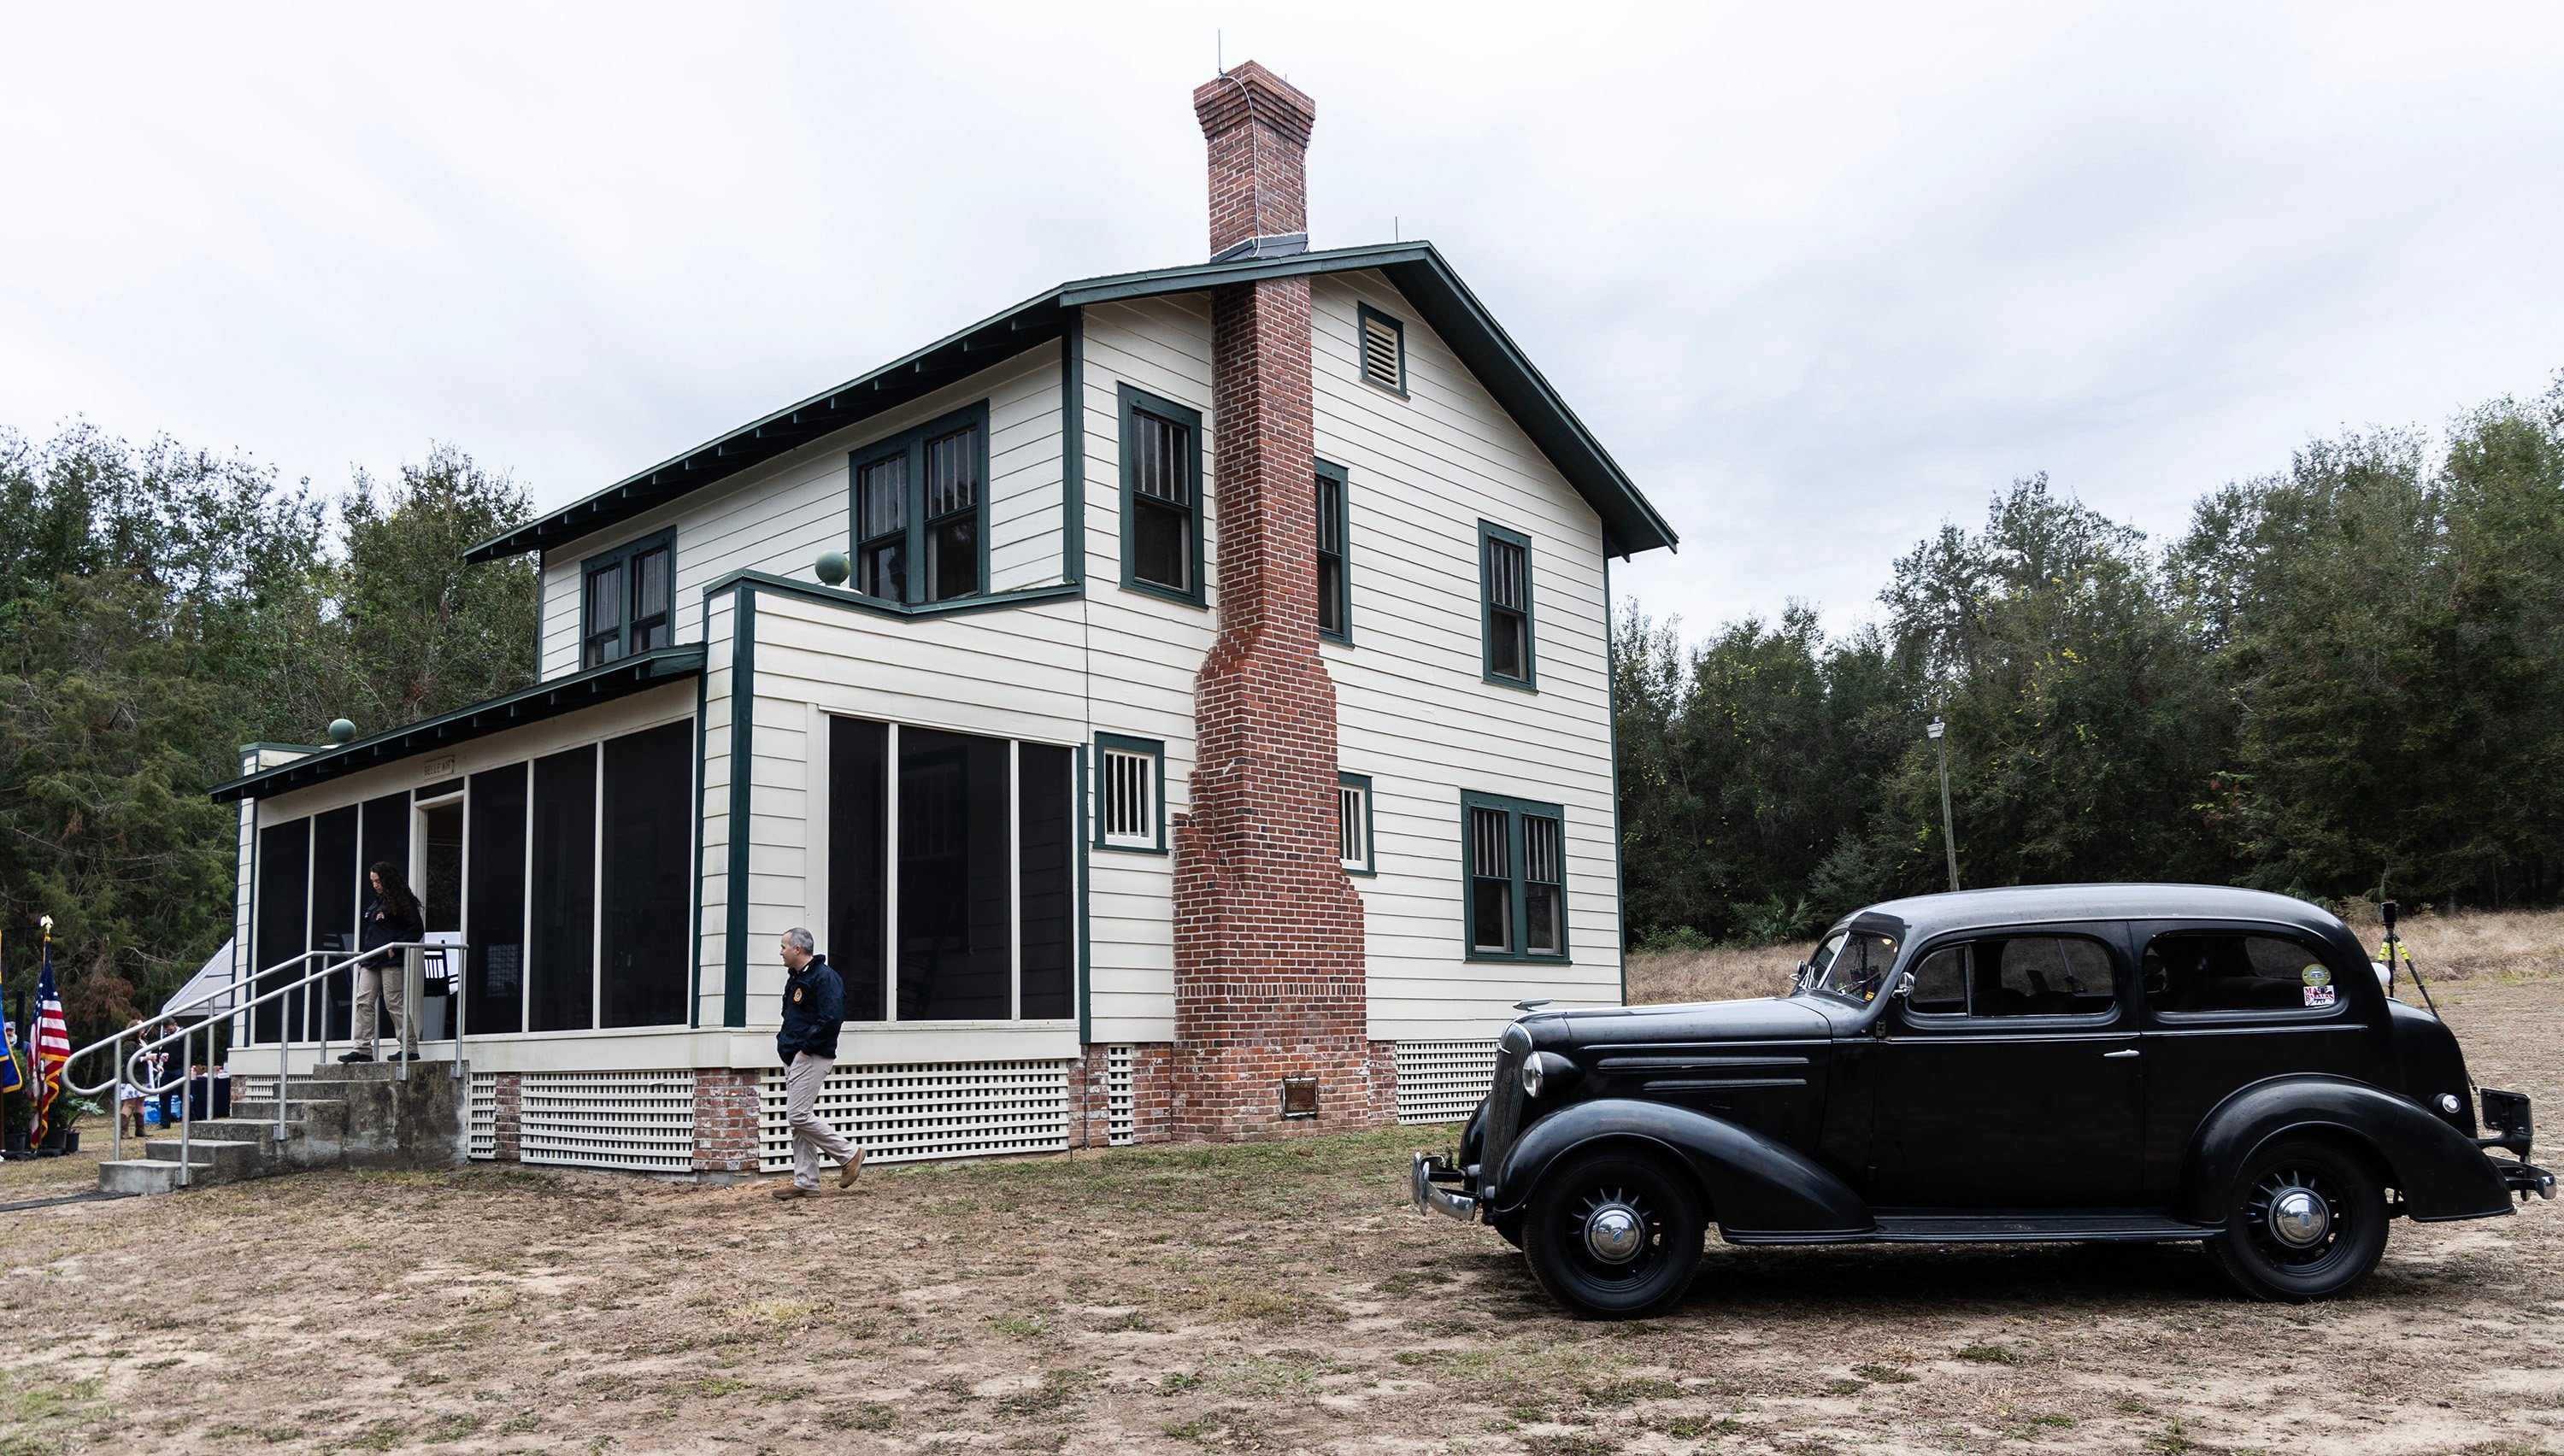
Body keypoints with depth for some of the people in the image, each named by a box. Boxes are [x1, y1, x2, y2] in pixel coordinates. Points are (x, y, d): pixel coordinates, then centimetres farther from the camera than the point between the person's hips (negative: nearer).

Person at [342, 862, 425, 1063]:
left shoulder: (402, 903, -4)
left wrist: (395, 948, -15)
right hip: (371, 963, 8)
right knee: (363, 1002, 0)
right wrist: (361, 959, 19)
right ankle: (363, 1049, 0)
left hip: (392, 962, -8)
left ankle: (409, 1048, -2)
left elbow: (417, 931, -9)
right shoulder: (374, 903, 20)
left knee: (394, 1004, -7)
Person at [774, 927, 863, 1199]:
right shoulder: (795, 979, 17)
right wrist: (784, 1041, 10)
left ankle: (849, 1153, -1)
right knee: (798, 1119, 9)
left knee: (799, 1116, -14)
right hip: (794, 1058, 10)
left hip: (811, 1058, -10)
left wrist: (807, 1047, -19)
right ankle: (805, 1182, 13)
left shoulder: (824, 977, -15)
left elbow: (831, 1019, -24)